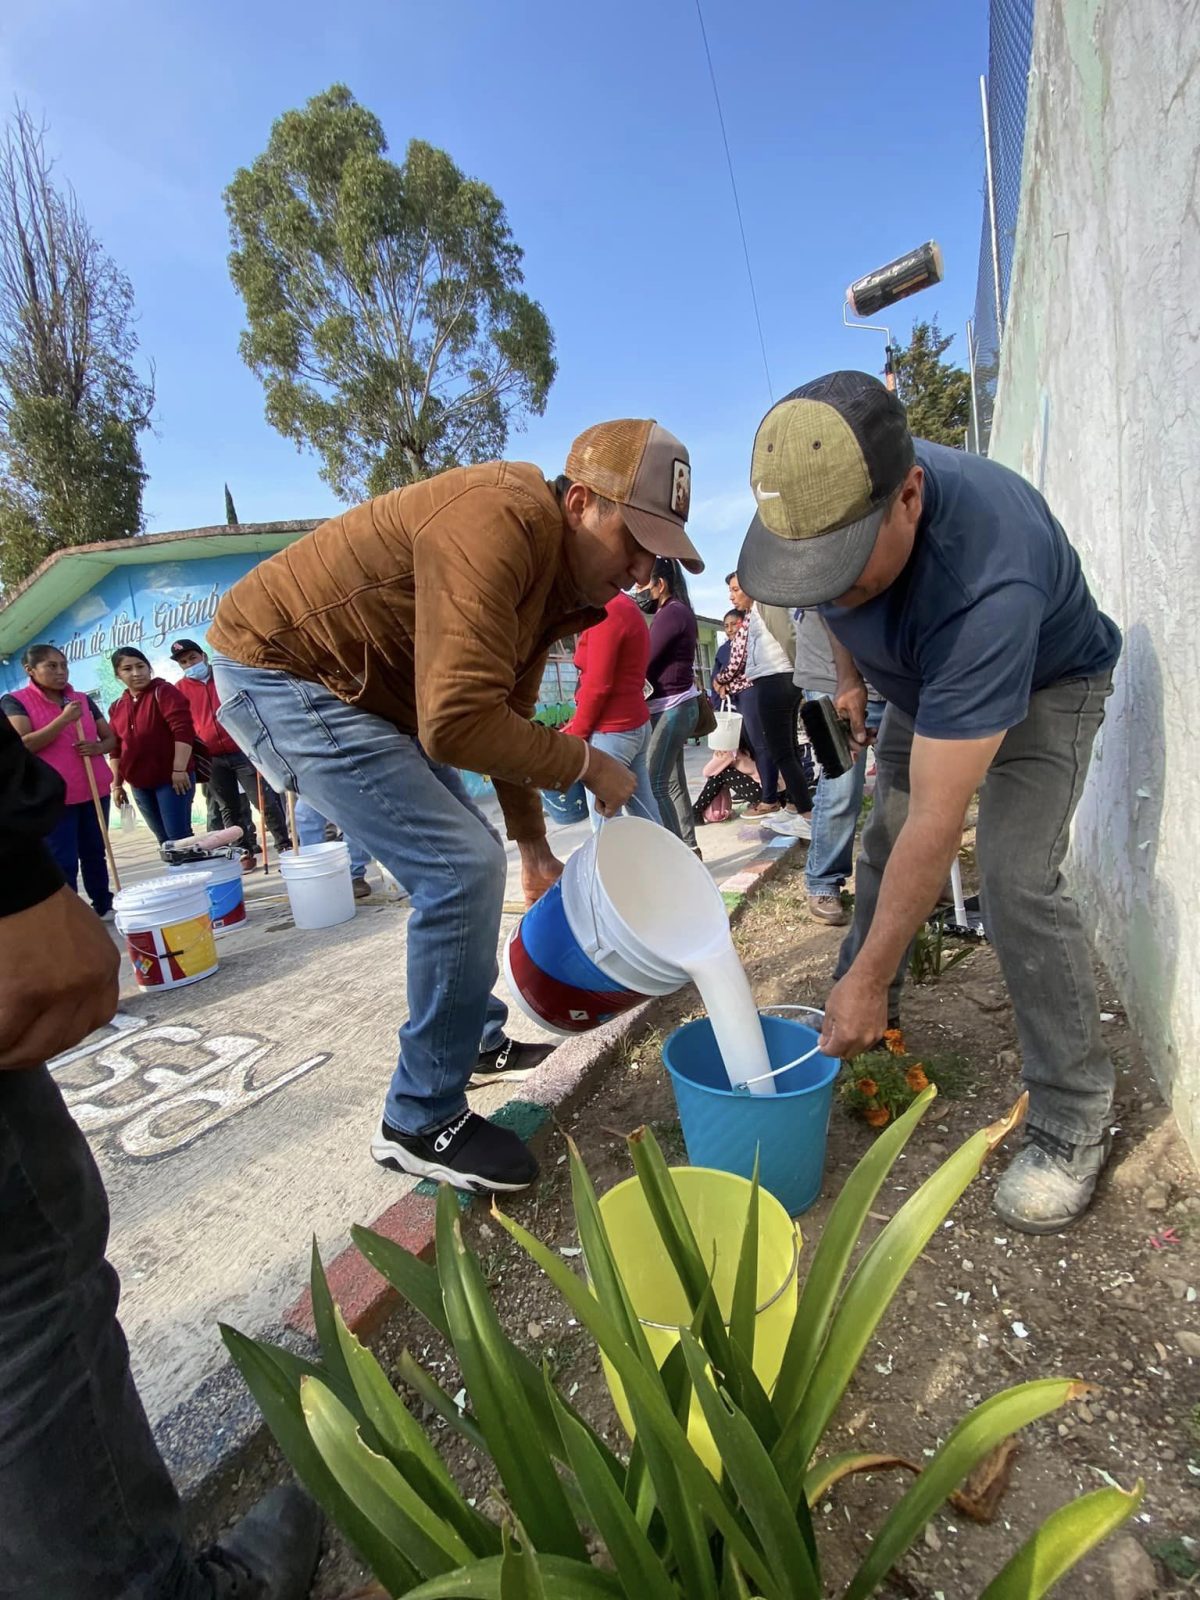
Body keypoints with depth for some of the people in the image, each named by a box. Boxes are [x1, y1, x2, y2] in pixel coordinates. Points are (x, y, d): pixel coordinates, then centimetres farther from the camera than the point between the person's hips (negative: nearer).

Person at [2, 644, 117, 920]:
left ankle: (104, 906, 23)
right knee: (63, 862, -2)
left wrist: (98, 747, -10)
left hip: (95, 790, 4)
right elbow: (22, 745, -16)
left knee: (95, 853, 12)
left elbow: (111, 738, 14)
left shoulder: (83, 700, 10)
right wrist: (64, 719, -22)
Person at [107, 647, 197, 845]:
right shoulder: (116, 708, 13)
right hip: (139, 784, 7)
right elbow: (116, 748, 17)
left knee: (179, 835, -10)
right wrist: (117, 784, 12)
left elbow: (183, 730, -16)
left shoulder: (163, 691, -6)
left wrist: (179, 770, -21)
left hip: (172, 778, -6)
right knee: (164, 838, 12)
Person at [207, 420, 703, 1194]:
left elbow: (504, 713, 13)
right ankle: (421, 1123, 0)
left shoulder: (557, 570, 5)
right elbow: (459, 725, -35)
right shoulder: (500, 523, -27)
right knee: (460, 867, -17)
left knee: (471, 858, 13)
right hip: (280, 668, -10)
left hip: (364, 684, 10)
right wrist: (587, 763, -19)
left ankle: (479, 1041, 31)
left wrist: (533, 844, 15)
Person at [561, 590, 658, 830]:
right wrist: (575, 724, 13)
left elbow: (597, 686, -18)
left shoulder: (606, 612, -14)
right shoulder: (626, 607, 15)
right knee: (646, 816, 13)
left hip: (611, 730, -10)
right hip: (635, 724, 10)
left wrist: (574, 737, -9)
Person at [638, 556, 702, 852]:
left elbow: (644, 661, -14)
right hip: (675, 707, 10)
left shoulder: (671, 613, -13)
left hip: (671, 708, -10)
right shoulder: (676, 611, 18)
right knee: (673, 783, 10)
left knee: (653, 783, -12)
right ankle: (689, 847, 14)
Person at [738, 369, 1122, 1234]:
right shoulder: (833, 495, -25)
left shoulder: (987, 585, -45)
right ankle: (853, 1023, 23)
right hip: (925, 680, 7)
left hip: (1044, 684, -6)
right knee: (884, 844, 6)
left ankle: (1074, 1124, -4)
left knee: (1016, 880, -21)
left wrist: (869, 983, -36)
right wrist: (851, 674, 8)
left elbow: (937, 825, -42)